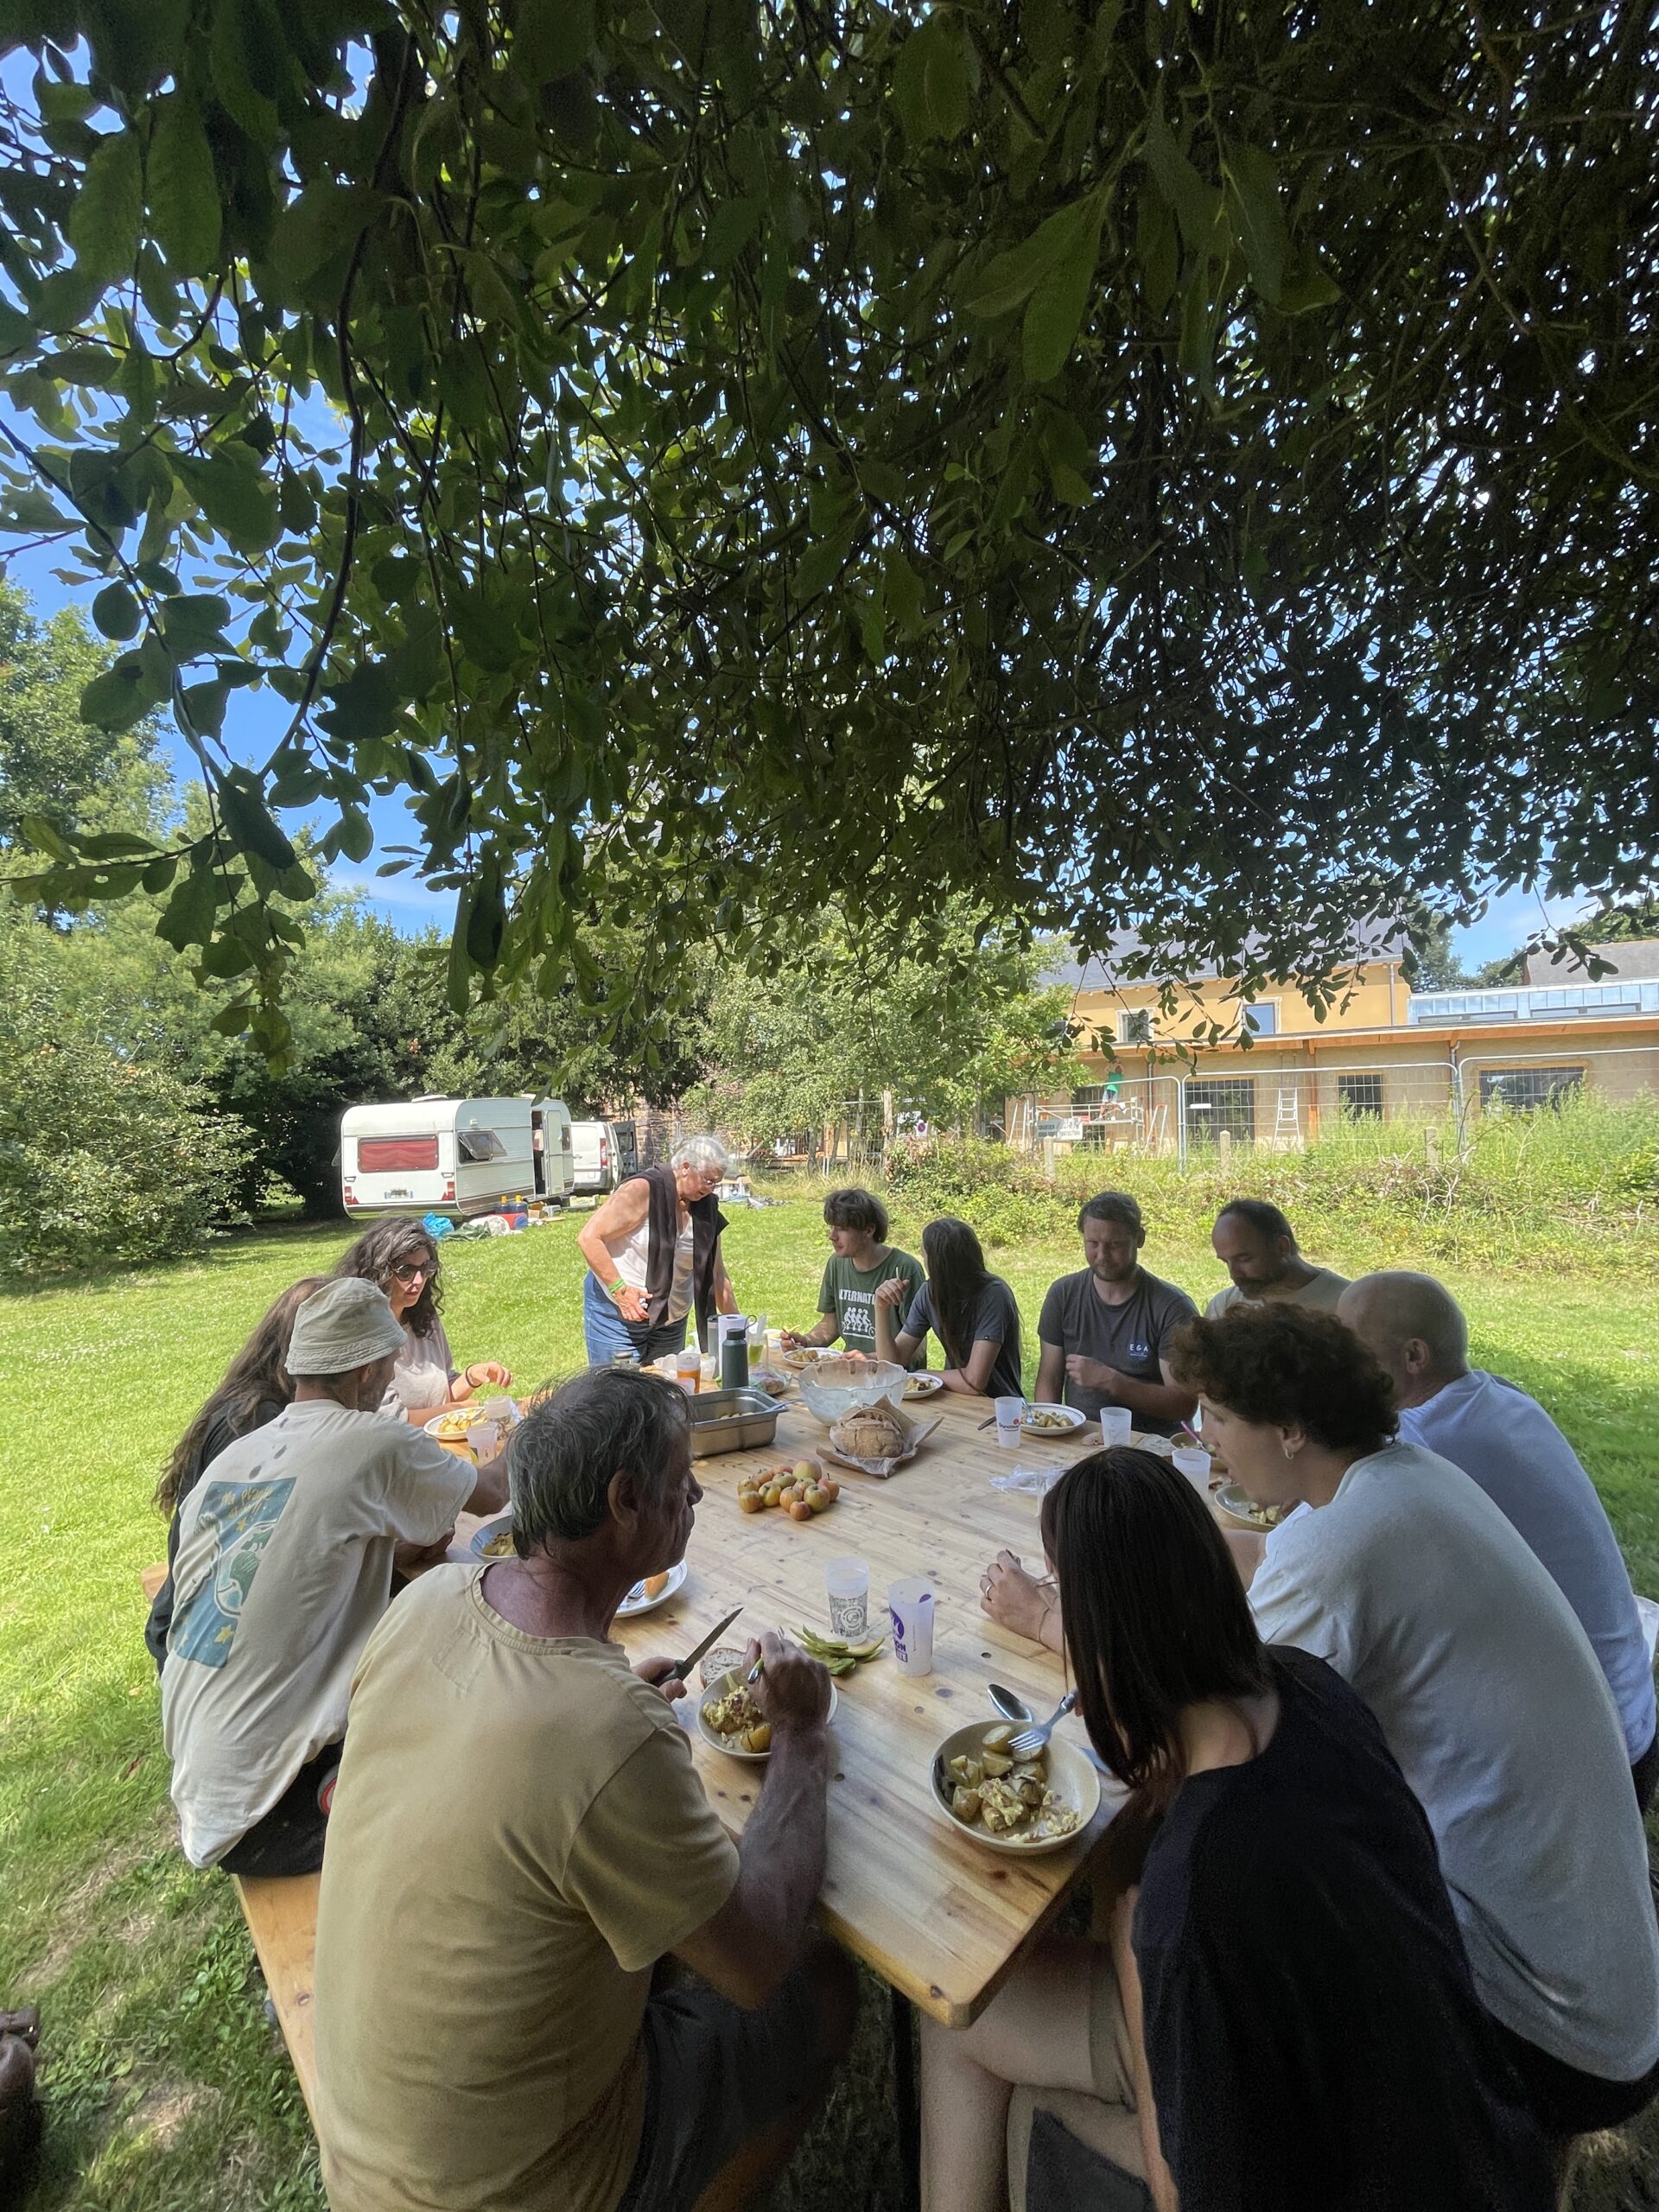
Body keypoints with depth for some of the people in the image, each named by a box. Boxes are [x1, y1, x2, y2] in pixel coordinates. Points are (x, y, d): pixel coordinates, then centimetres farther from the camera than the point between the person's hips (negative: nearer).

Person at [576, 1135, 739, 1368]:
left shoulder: (706, 1209, 1)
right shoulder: (641, 1190, -17)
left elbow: (717, 1275, 8)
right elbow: (588, 1237, -18)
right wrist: (620, 1289, -23)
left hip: (672, 1320, 6)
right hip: (617, 1313, -6)